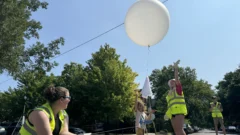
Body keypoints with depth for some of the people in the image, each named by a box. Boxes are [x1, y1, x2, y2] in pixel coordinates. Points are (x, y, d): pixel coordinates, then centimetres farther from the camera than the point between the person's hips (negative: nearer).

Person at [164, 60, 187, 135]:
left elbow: (176, 78, -5)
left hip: (179, 111, -7)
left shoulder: (178, 89, 7)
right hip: (173, 113, 7)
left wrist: (176, 68, -12)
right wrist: (167, 113, 15)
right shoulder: (169, 93, 23)